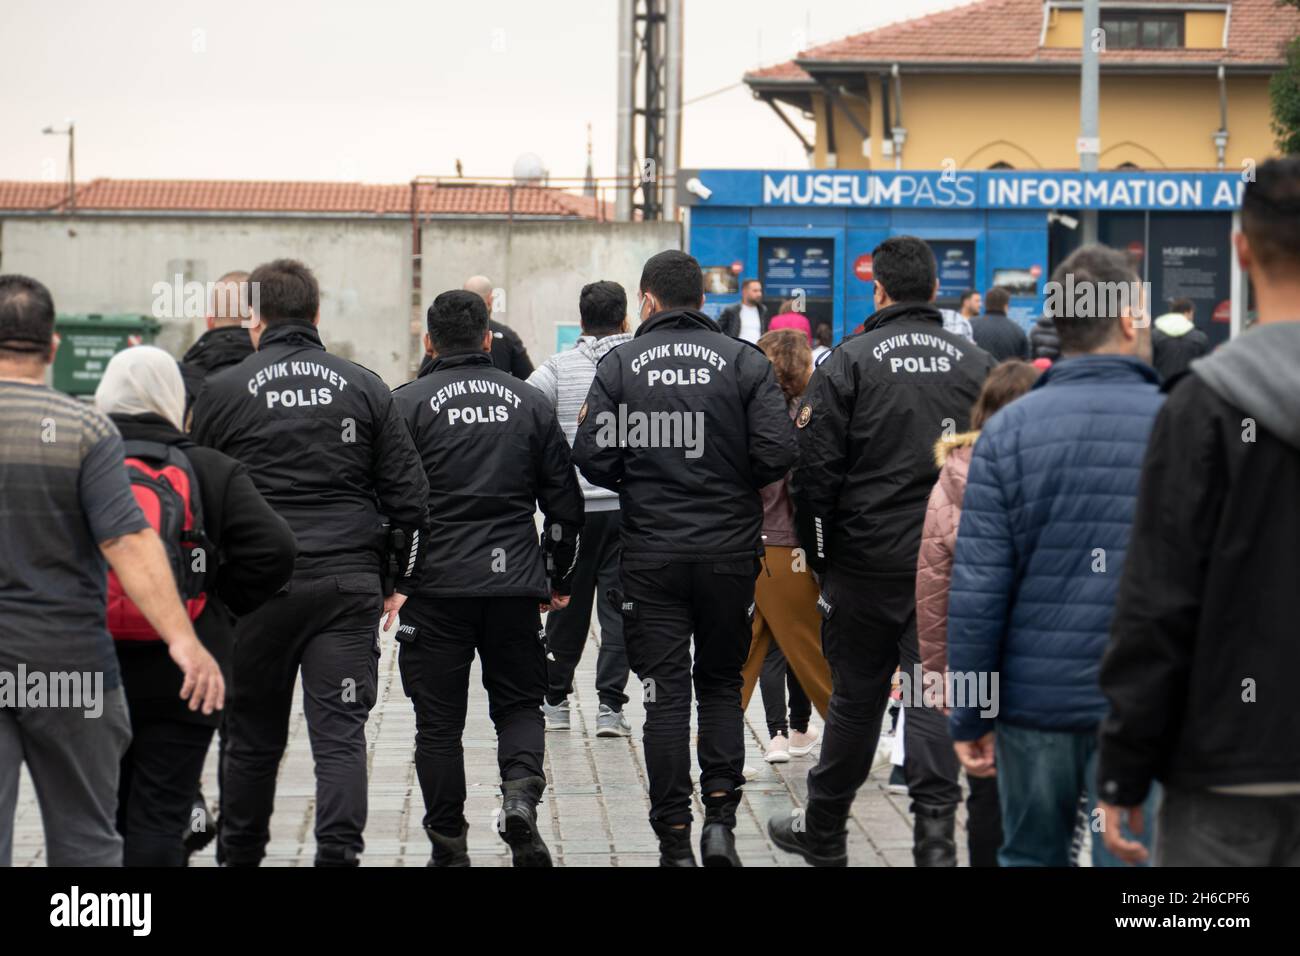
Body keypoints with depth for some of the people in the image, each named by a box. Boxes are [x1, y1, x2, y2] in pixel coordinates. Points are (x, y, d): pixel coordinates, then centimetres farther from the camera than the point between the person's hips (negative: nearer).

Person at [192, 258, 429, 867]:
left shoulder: (223, 392, 0)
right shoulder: (365, 389, 5)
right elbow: (409, 495, 5)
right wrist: (402, 580, 14)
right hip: (349, 584, 1)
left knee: (252, 736, 11)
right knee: (340, 734, 0)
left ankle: (239, 854, 23)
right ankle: (338, 856, -9)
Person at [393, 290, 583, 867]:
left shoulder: (408, 404, -2)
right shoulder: (529, 403, 8)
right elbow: (564, 501, 11)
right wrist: (558, 578, 22)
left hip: (436, 582, -2)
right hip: (515, 581, 2)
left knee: (439, 721, 6)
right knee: (519, 704, 14)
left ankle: (448, 846, 8)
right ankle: (521, 792, -12)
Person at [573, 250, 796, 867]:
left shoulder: (619, 365, -2)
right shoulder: (744, 362, -1)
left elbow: (591, 456, -8)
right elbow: (777, 452, -9)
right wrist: (735, 486, 11)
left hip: (651, 555, -1)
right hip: (731, 550, 1)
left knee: (665, 694, 4)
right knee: (721, 684, 15)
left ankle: (675, 840, 4)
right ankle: (720, 820, 2)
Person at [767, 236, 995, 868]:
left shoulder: (849, 363, -6)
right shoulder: (976, 365, 4)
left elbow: (814, 471, -8)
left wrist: (818, 555, 3)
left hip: (868, 560, -2)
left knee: (855, 698, 9)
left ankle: (823, 834, 23)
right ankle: (936, 834, -5)